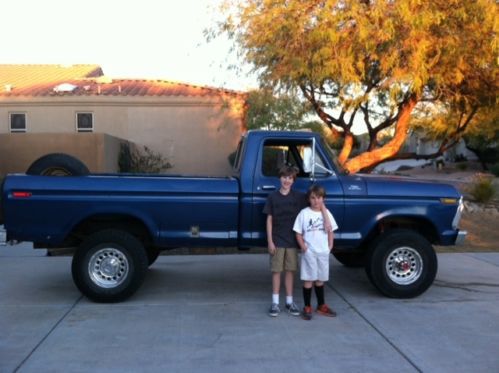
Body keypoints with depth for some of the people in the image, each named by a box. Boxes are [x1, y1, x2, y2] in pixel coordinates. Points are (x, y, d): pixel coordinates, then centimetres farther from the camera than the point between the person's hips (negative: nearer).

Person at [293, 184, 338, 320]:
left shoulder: (326, 213, 4)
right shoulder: (304, 213, -6)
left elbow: (331, 231, 10)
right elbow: (298, 233, -4)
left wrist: (330, 246, 1)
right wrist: (303, 247, -13)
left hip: (323, 252, 3)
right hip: (309, 252, -3)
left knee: (320, 279, 15)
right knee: (308, 279, 0)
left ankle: (321, 305, 26)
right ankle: (307, 307, 9)